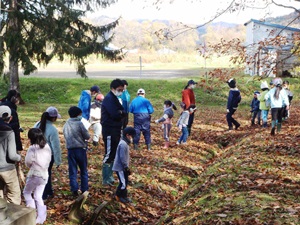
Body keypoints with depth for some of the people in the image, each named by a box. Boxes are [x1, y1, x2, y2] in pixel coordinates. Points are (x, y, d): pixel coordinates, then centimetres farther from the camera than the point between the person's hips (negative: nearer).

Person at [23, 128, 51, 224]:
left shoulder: (32, 148, -17)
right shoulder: (47, 147, 1)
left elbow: (28, 162, -10)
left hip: (34, 175, -6)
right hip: (44, 175, 6)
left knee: (27, 192, 17)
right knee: (38, 196, 13)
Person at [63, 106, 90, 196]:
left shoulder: (66, 125, 5)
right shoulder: (79, 123, -11)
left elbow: (65, 136, 13)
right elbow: (87, 136, -9)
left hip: (70, 149, 3)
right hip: (80, 149, -3)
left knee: (72, 171, 7)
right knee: (83, 170, 10)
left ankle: (74, 189, 2)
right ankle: (84, 189, 13)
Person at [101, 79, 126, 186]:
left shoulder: (115, 98, 16)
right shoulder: (109, 98, -14)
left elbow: (123, 112, 10)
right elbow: (115, 115, -23)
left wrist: (120, 113, -11)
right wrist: (121, 113, -4)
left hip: (115, 130, 10)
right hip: (109, 130, -10)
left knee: (114, 154, 14)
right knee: (109, 154, -6)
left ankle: (110, 176, 24)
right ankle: (106, 179, -1)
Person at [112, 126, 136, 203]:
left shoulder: (125, 143, 11)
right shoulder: (123, 144, -22)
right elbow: (122, 157, -24)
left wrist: (127, 167, 18)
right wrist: (126, 167, -18)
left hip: (123, 167, 10)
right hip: (120, 168, -10)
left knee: (125, 182, 15)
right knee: (123, 183, -3)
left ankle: (123, 196, 25)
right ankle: (119, 196, 11)